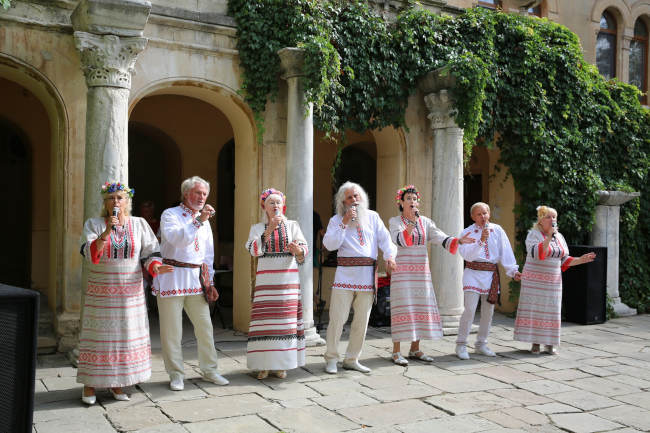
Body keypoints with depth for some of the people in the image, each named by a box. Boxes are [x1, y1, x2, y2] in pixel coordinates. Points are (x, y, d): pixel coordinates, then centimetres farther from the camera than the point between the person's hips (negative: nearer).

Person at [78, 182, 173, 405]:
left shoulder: (139, 224, 5)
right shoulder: (93, 224, 1)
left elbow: (150, 252, 4)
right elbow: (90, 254, -12)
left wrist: (155, 266, -17)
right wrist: (106, 232, -25)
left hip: (131, 292, 2)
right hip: (101, 292, -2)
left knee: (128, 335, 4)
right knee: (98, 335, 1)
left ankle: (116, 382, 18)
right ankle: (90, 384, 15)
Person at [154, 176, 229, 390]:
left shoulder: (205, 220, 17)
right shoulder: (170, 215, -1)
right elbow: (177, 239, -21)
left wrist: (209, 281, 14)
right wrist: (198, 221, -26)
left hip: (196, 278, 5)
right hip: (172, 277, -5)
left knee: (205, 326, 5)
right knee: (171, 330, 0)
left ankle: (209, 370, 18)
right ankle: (176, 374, 12)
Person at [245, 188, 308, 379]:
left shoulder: (292, 226, 9)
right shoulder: (257, 228, 9)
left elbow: (304, 250, -1)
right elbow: (254, 250, -8)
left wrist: (297, 250, -24)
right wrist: (269, 229, -18)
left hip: (288, 279, 1)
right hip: (266, 281, 0)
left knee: (287, 319, 0)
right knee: (265, 320, -5)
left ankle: (281, 364, 10)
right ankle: (263, 365, 3)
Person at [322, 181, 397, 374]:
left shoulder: (373, 217, 15)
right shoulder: (336, 220, 7)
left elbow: (385, 238, 7)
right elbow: (330, 244, -7)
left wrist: (390, 256, -12)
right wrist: (344, 222, -12)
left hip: (367, 275, 3)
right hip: (345, 275, -3)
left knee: (362, 321, 7)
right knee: (337, 319, -5)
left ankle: (351, 359, 19)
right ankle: (331, 359, 9)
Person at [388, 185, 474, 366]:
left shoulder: (425, 222, 10)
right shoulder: (395, 221, -1)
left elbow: (441, 238, -1)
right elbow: (399, 240, -19)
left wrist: (458, 240, -18)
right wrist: (410, 227, -35)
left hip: (422, 271, 4)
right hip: (402, 271, -4)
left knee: (420, 308, 5)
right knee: (403, 308, -7)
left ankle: (415, 349, 16)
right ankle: (396, 352, -2)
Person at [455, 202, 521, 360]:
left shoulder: (497, 230, 7)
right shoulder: (467, 232, -1)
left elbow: (505, 252, 4)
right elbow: (467, 254, -14)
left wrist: (512, 270, -4)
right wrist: (481, 240, -23)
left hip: (491, 274, 4)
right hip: (473, 273, -4)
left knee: (488, 312, 10)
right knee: (470, 310, -11)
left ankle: (481, 344, 24)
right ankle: (461, 345, -1)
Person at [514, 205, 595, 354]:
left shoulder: (559, 237, 11)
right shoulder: (533, 234, -7)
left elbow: (564, 261, 15)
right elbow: (537, 254, -23)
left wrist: (581, 260, 2)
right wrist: (549, 237, -26)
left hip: (553, 281, 5)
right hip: (534, 279, -5)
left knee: (551, 311, 4)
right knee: (534, 310, -3)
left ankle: (549, 343, 11)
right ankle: (535, 343, 4)